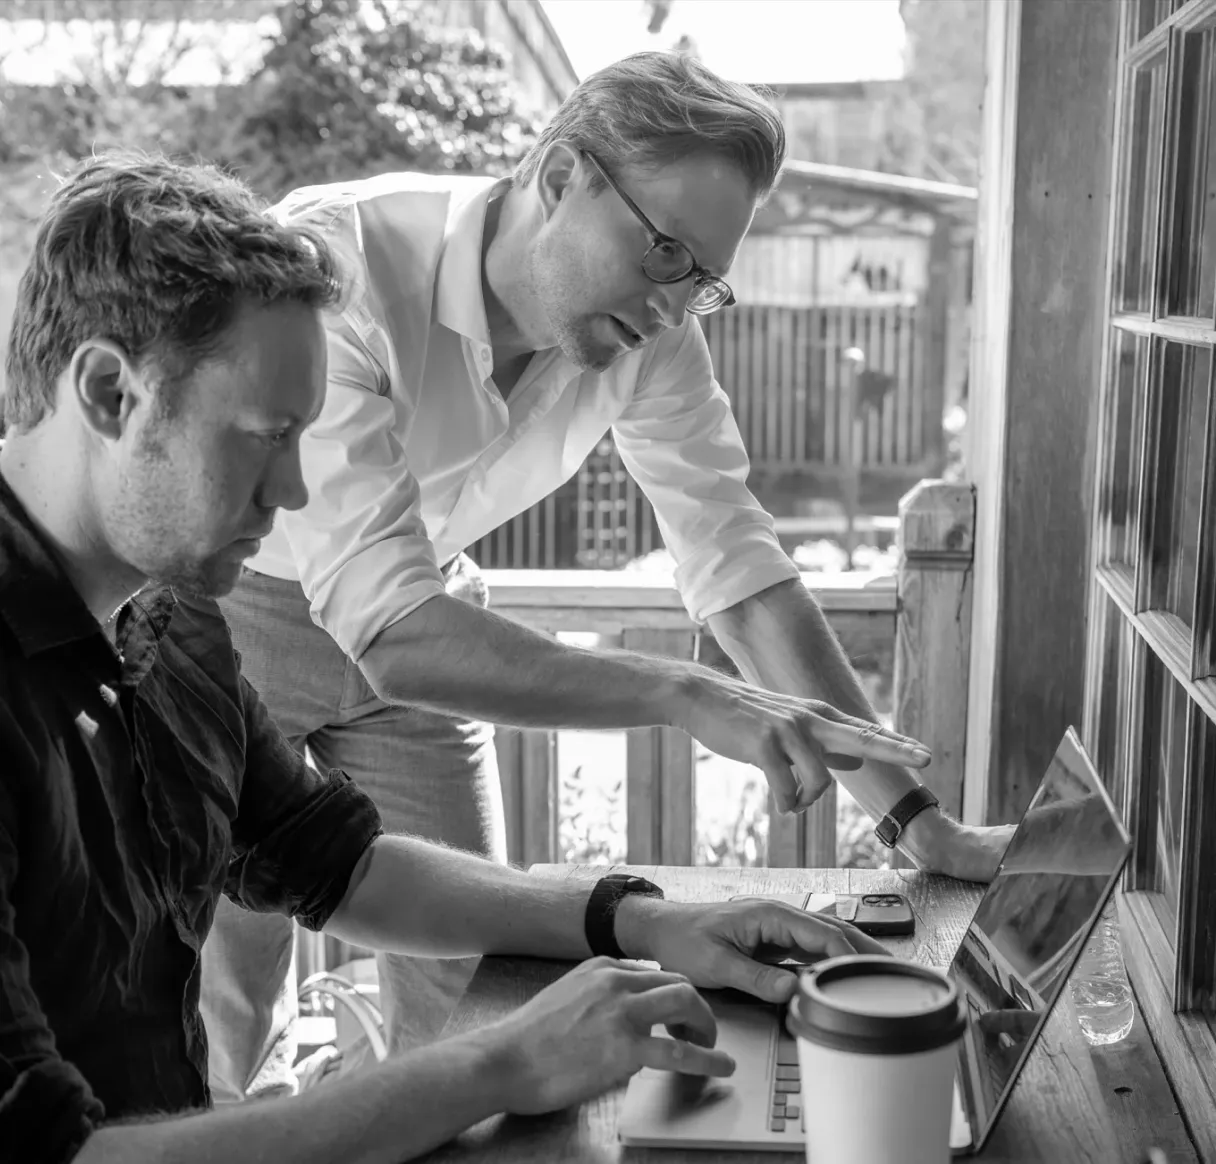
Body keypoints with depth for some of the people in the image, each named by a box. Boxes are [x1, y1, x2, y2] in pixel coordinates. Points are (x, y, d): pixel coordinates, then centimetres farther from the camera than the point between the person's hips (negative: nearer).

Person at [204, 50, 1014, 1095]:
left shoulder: (651, 331, -17)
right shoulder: (334, 262, -34)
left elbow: (738, 561, -12)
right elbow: (388, 624, -40)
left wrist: (917, 822, -16)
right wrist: (685, 697, -47)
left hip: (416, 632, 4)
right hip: (231, 611, -4)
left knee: (468, 985, 5)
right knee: (222, 1008, 0)